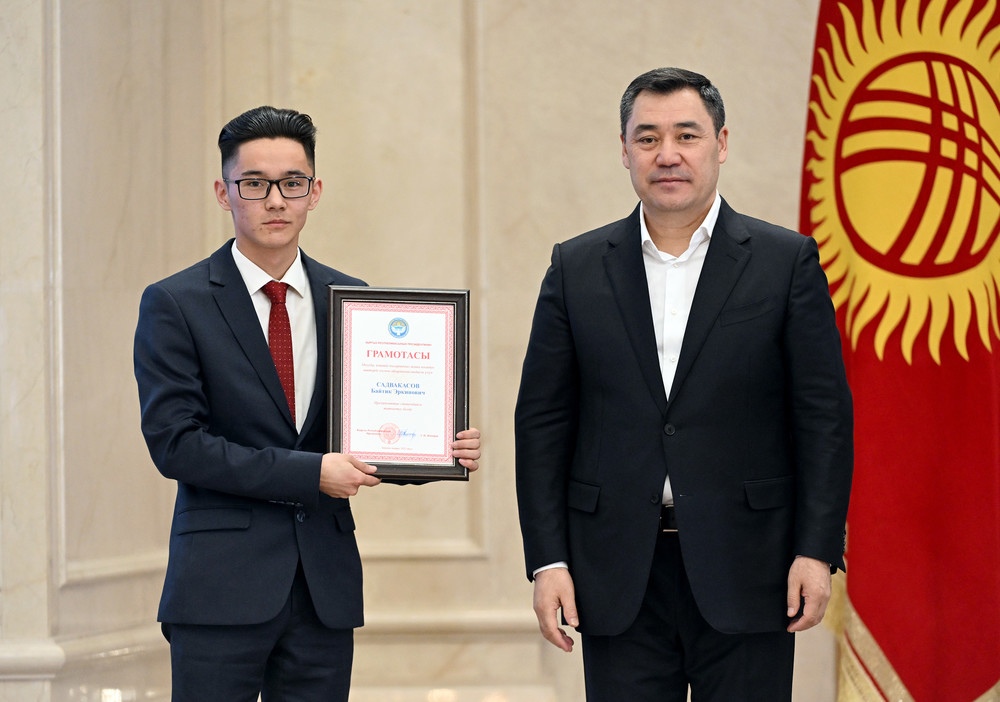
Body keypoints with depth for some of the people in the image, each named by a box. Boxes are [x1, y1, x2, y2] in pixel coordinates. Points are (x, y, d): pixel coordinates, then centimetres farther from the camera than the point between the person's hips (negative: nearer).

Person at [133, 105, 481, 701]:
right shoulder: (175, 305, -2)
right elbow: (175, 441, -10)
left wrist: (444, 453, -4)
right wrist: (308, 473, -15)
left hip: (327, 584, 4)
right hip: (222, 585, -4)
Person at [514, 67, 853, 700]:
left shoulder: (787, 261, 2)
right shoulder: (577, 268, 8)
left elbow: (825, 416, 0)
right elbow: (543, 421, 7)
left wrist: (817, 550, -8)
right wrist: (548, 559, -1)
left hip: (745, 573, -1)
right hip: (620, 575, 2)